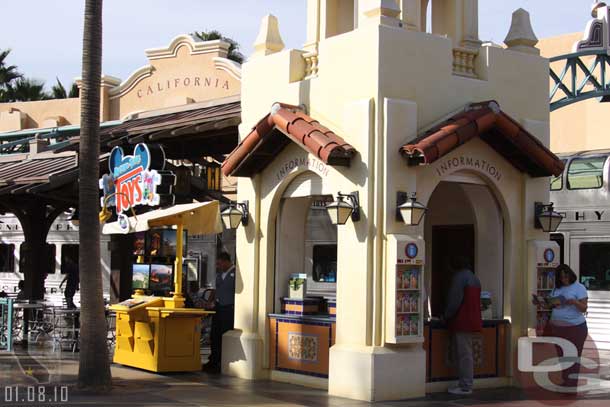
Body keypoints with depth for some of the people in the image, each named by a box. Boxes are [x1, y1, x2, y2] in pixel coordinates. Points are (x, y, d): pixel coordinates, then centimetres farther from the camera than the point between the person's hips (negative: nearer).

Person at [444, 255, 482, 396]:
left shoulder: (459, 277, -11)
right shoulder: (474, 278, 17)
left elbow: (454, 300, -15)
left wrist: (447, 315, -1)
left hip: (461, 321, -9)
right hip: (472, 320, 9)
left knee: (463, 354, -7)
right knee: (466, 353, 13)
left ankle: (465, 386, -6)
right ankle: (465, 384, 17)